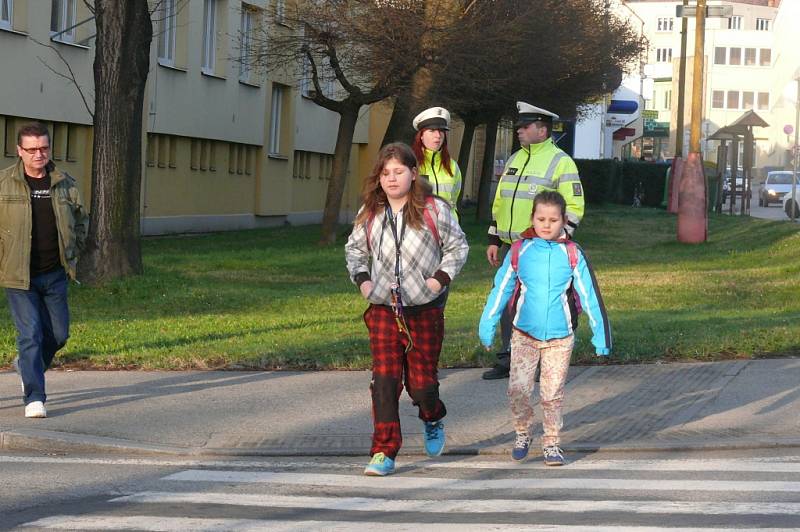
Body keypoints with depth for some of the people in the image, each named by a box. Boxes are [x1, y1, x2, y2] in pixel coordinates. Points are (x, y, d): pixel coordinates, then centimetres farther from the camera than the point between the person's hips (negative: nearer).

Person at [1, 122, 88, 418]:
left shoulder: (66, 185, 4)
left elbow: (81, 220, 19)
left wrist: (72, 253, 11)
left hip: (55, 274, 4)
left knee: (58, 334, 10)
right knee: (30, 334, -8)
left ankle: (27, 366, 40)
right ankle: (34, 397, -2)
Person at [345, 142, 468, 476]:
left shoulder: (433, 210, -4)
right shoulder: (369, 214, 4)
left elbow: (458, 246, 5)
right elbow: (354, 249, 19)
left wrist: (441, 278, -6)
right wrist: (361, 279, 5)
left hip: (424, 310, -2)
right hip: (383, 308, 2)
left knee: (421, 380, 5)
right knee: (384, 379, -8)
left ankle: (433, 421, 40)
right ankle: (384, 454, -6)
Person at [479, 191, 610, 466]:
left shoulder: (572, 253, -3)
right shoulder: (520, 251, -2)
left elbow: (589, 294, 1)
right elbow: (501, 289, 6)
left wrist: (600, 334, 1)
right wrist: (487, 325, 8)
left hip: (560, 336, 0)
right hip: (525, 333, 0)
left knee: (552, 394, 4)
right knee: (517, 390, -6)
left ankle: (551, 443, 19)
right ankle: (522, 433, 17)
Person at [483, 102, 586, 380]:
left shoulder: (561, 162, -6)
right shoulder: (514, 159, 17)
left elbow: (573, 208, -9)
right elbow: (499, 203, 22)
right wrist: (494, 240, 18)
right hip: (510, 247, 7)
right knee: (507, 304, 9)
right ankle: (507, 360, 18)